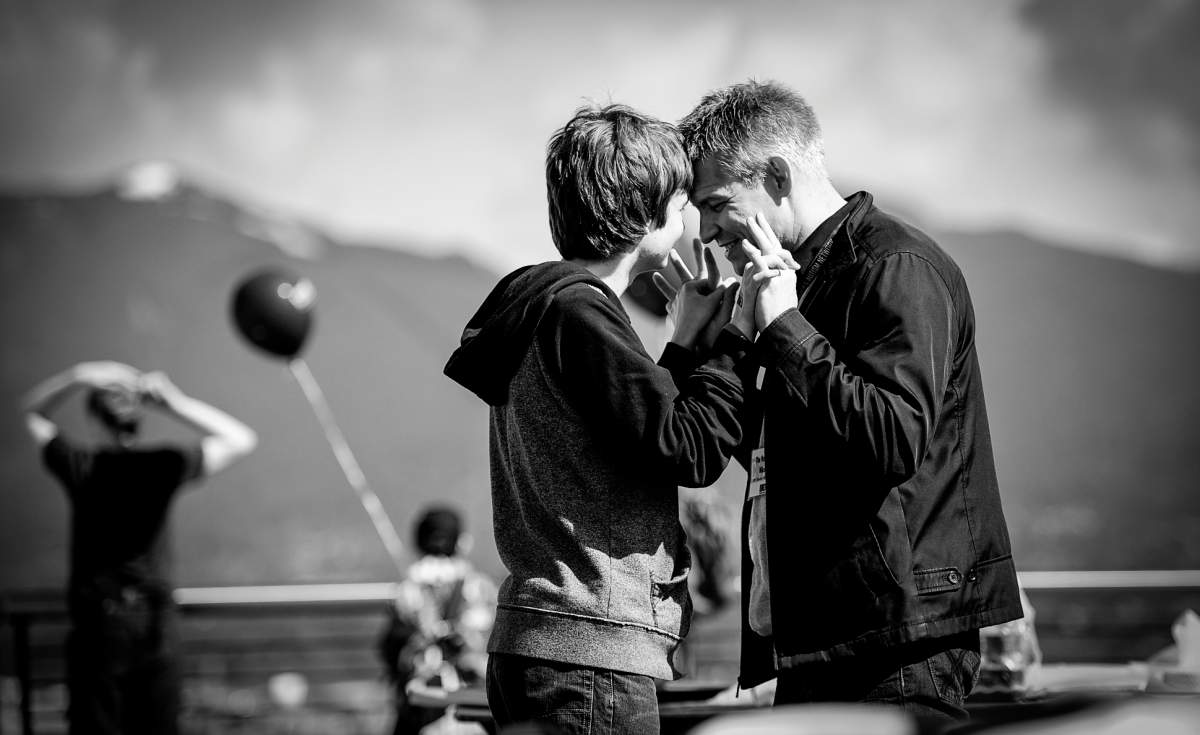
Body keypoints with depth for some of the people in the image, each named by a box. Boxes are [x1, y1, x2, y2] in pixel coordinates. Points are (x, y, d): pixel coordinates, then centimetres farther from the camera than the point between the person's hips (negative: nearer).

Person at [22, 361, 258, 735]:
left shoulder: (81, 468, -10)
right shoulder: (164, 466, -10)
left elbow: (33, 410, 7)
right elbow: (241, 440, 1)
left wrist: (78, 375, -10)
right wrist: (176, 403, -9)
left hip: (97, 622, -1)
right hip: (155, 620, 1)